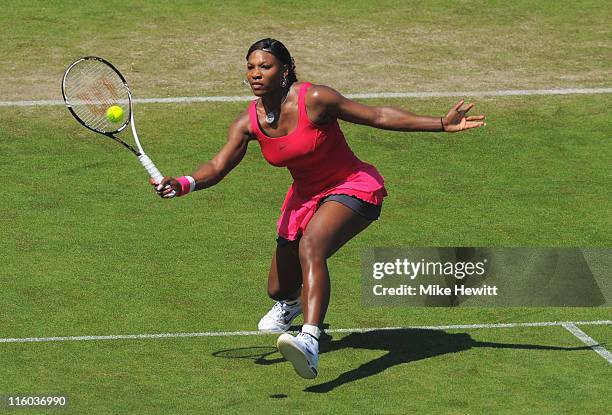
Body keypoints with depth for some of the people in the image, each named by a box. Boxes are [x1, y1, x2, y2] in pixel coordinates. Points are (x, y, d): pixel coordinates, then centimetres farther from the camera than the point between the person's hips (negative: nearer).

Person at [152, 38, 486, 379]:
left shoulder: (314, 99, -22)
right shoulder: (248, 123, -8)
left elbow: (378, 116, -17)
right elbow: (218, 168, -15)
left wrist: (443, 124, -19)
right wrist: (183, 184, -37)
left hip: (353, 188, -6)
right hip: (305, 196, 6)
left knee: (311, 245, -36)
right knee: (279, 289, 12)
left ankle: (310, 342, -51)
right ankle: (290, 304, 56)